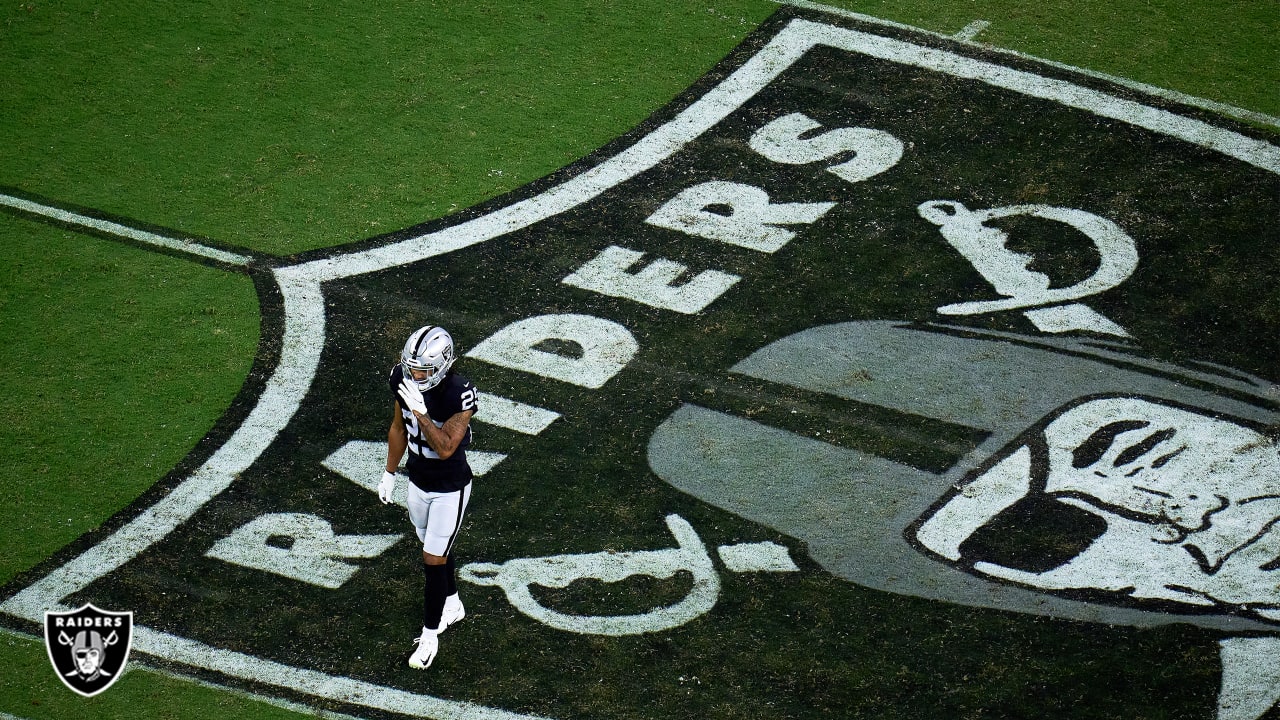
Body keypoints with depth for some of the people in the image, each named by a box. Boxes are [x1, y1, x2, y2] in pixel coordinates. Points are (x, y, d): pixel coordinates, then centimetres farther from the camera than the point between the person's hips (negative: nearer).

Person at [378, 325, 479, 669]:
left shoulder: (459, 394, -31)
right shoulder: (403, 379, -12)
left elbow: (446, 449, -33)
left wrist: (420, 411, -41)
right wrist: (389, 473, 14)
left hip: (450, 489, -6)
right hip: (418, 481, 6)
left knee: (433, 558, 1)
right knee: (435, 548, 23)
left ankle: (430, 634, 18)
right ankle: (452, 605, 47)